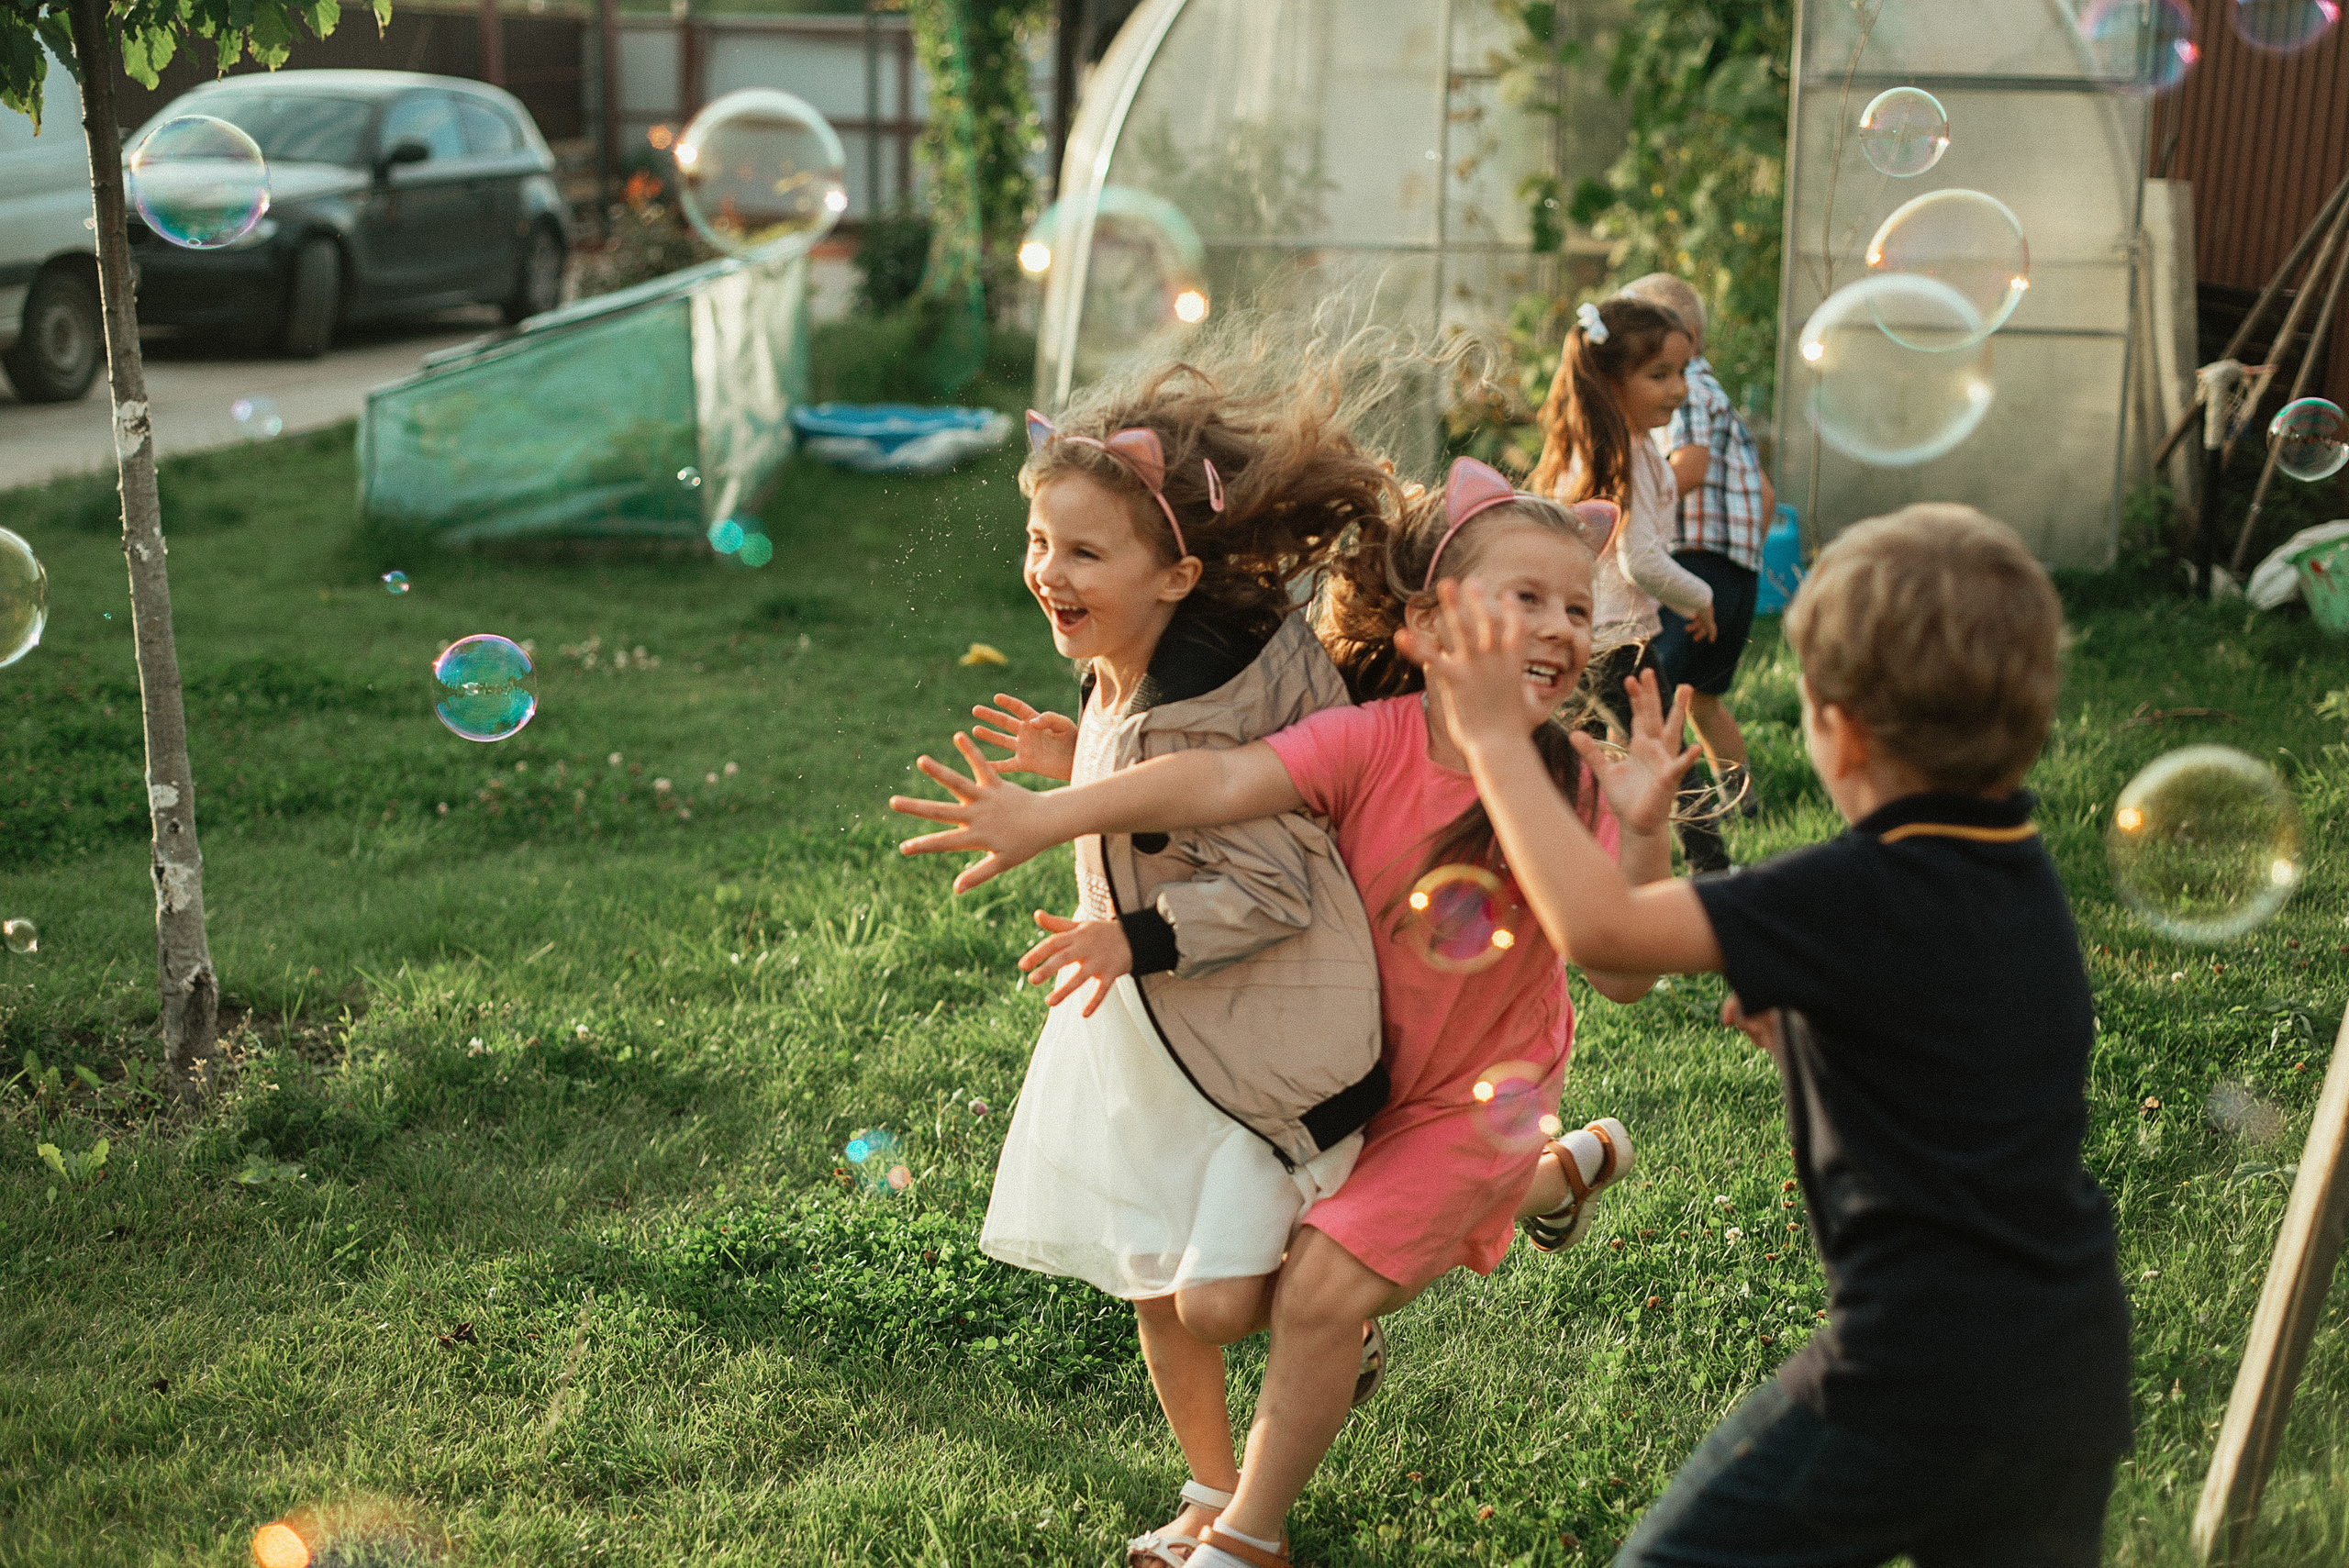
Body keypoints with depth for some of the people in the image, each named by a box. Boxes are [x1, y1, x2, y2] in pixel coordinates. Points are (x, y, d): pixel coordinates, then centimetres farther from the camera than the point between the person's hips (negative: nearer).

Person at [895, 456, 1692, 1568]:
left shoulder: (1571, 793, -23)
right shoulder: (1374, 741, -25)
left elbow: (1625, 977, -25)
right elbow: (1227, 779, -40)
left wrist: (1643, 836, -41)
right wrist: (1049, 814, -53)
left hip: (1474, 1092, -3)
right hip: (1366, 1067, 4)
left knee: (1321, 1290, -15)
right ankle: (1570, 1166, 51)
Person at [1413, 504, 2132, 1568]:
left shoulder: (1866, 900, -20)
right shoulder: (2024, 875, 6)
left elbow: (1599, 928, -26)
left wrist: (1494, 738, -18)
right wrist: (1804, 1031, 13)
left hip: (1926, 1378, -8)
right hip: (2076, 1369, 8)